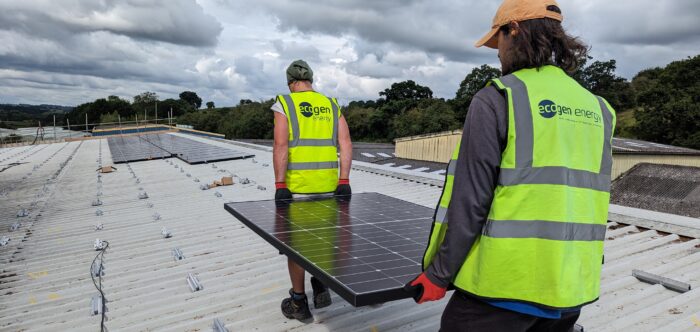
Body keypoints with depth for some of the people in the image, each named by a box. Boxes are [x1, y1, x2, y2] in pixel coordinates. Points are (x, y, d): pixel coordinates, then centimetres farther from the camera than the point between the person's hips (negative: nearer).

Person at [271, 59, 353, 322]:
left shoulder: (284, 104, -2)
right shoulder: (331, 105, 10)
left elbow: (280, 146, -14)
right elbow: (346, 144, 1)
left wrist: (279, 185, -14)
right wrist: (344, 180, -1)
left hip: (296, 185, -3)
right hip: (328, 184, 4)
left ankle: (299, 303, 20)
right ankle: (321, 285, 17)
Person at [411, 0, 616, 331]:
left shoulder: (496, 99, -10)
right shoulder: (596, 110, 9)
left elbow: (470, 200, -14)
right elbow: (591, 202, 12)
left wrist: (438, 274, -5)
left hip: (503, 287, -6)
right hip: (572, 290, 7)